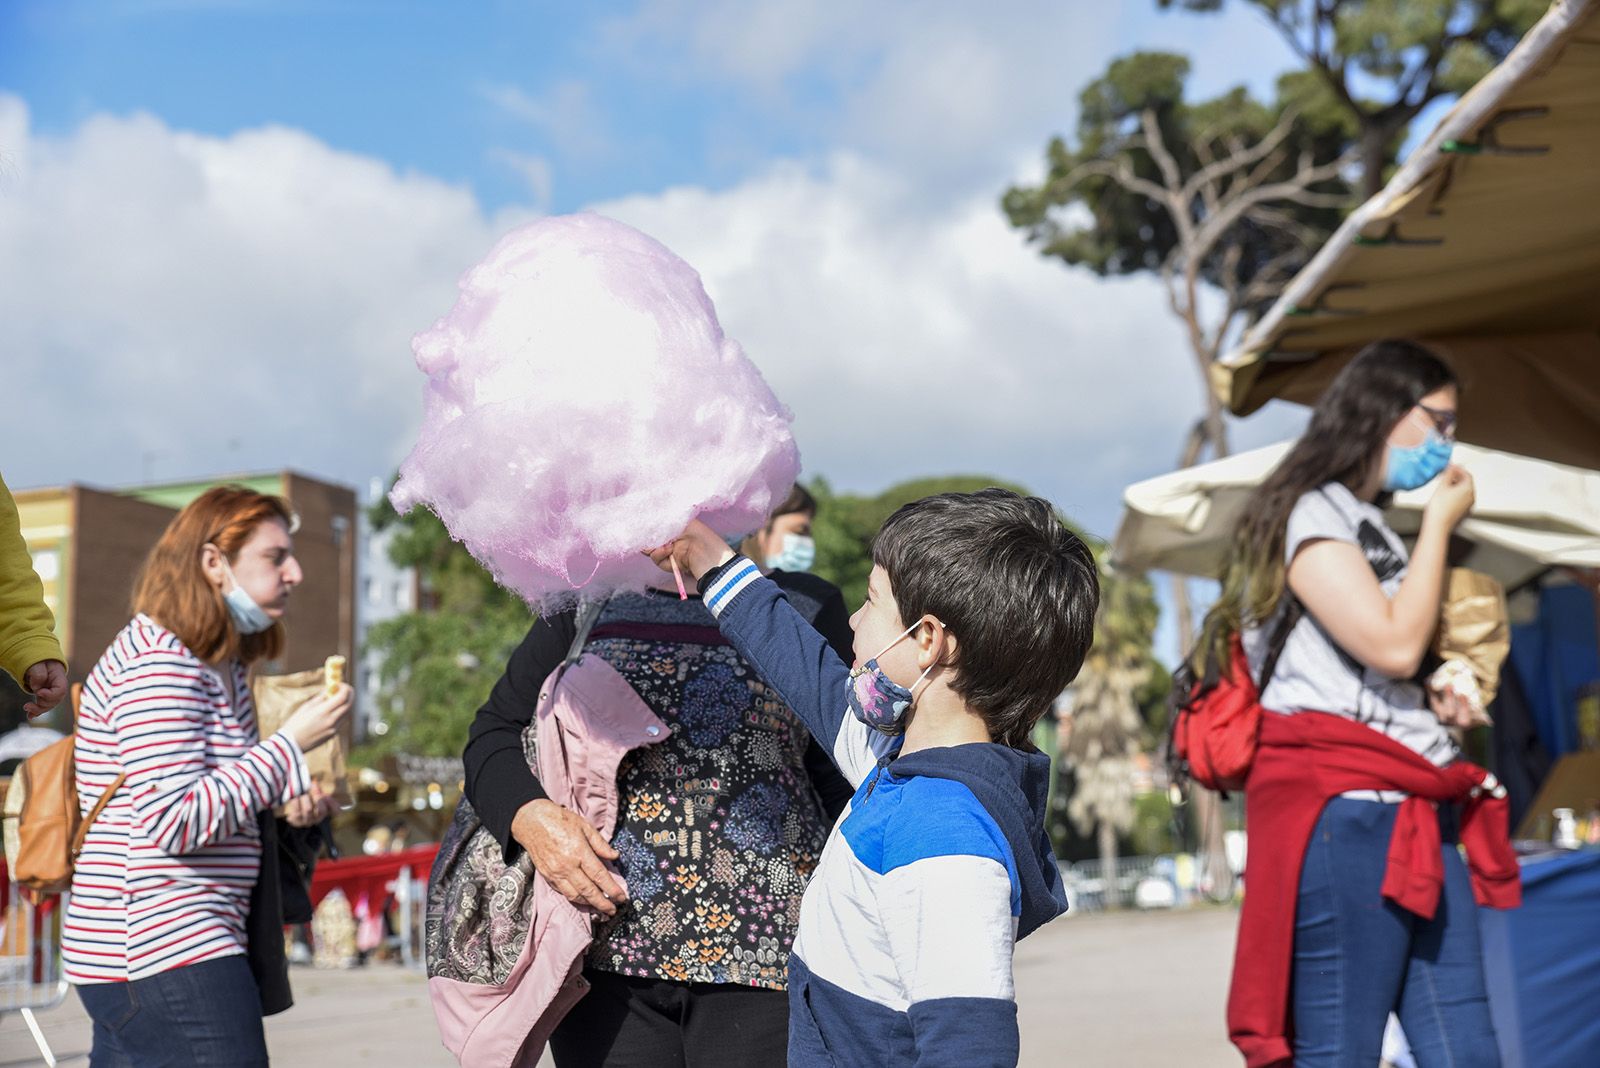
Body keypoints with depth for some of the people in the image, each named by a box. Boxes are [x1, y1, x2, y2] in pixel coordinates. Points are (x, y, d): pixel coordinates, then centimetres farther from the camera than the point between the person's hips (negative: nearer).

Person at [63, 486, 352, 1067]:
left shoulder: (221, 665, 16)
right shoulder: (156, 667, -14)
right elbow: (174, 822, -21)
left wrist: (293, 801, 7)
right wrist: (291, 743, -17)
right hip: (170, 957, -10)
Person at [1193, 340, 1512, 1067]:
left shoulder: (1377, 529, 24)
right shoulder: (1309, 514, -4)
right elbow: (1394, 645, -16)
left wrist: (1439, 700, 11)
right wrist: (1440, 523, -4)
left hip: (1415, 816, 9)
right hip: (1342, 815, -9)